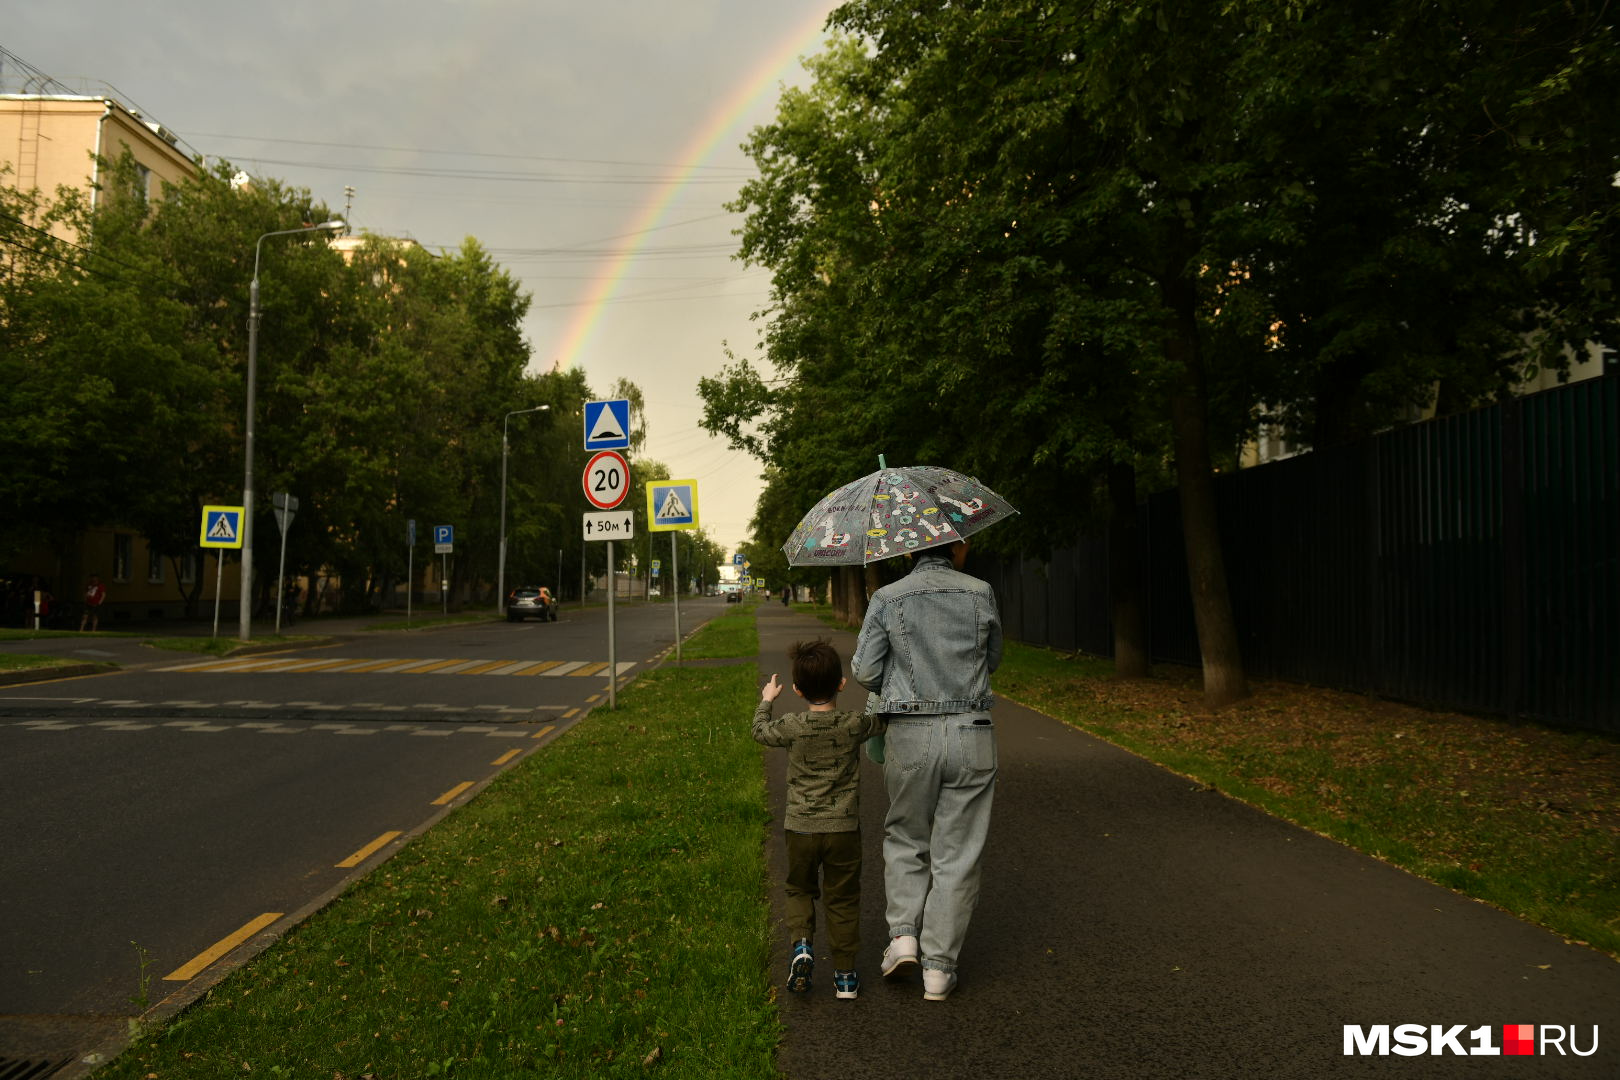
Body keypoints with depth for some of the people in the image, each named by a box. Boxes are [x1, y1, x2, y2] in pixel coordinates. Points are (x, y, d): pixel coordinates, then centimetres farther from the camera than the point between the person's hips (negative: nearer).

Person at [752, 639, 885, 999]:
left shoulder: (793, 727, -10)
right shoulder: (855, 725, -10)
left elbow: (760, 732, 10)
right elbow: (883, 722, 10)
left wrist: (766, 700, 27)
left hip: (800, 828, 0)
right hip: (844, 828, 0)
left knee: (799, 890, 21)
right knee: (842, 900, 12)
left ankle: (801, 944, -2)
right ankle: (845, 975, 17)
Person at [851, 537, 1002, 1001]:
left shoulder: (888, 599, -2)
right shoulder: (980, 594, -1)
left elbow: (864, 671, -3)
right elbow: (991, 659, 12)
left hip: (909, 737, 0)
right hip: (971, 736, 0)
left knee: (905, 839, 21)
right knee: (956, 853, 8)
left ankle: (903, 935, 9)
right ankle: (939, 966, 13)